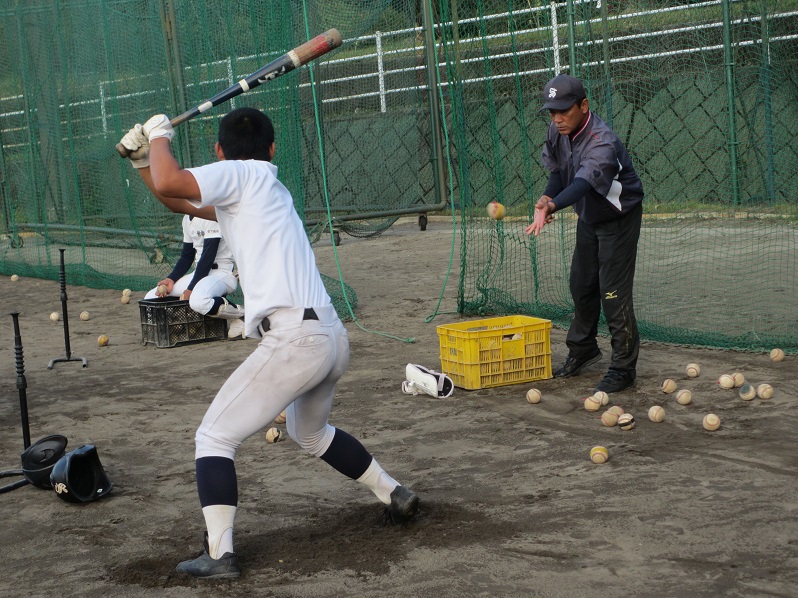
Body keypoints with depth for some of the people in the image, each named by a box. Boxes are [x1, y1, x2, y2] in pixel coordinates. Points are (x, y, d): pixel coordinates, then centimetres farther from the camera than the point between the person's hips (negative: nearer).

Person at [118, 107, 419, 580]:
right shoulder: (271, 185, 24)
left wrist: (159, 137, 3)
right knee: (311, 432, 33)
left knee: (215, 436, 0)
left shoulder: (240, 174, -1)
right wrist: (143, 156, 27)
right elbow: (181, 201, 31)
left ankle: (219, 554, -8)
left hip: (293, 340, -9)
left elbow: (168, 183, -16)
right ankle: (396, 496, 38)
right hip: (333, 337, 9)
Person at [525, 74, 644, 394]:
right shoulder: (558, 132, -10)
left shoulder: (602, 141, -35)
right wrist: (546, 198, -14)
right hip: (587, 218, 8)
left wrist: (553, 205, -67)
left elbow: (584, 182, -50)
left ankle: (623, 367, -2)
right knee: (581, 286, 17)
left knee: (614, 293, -12)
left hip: (619, 220, -8)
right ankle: (583, 349, 36)